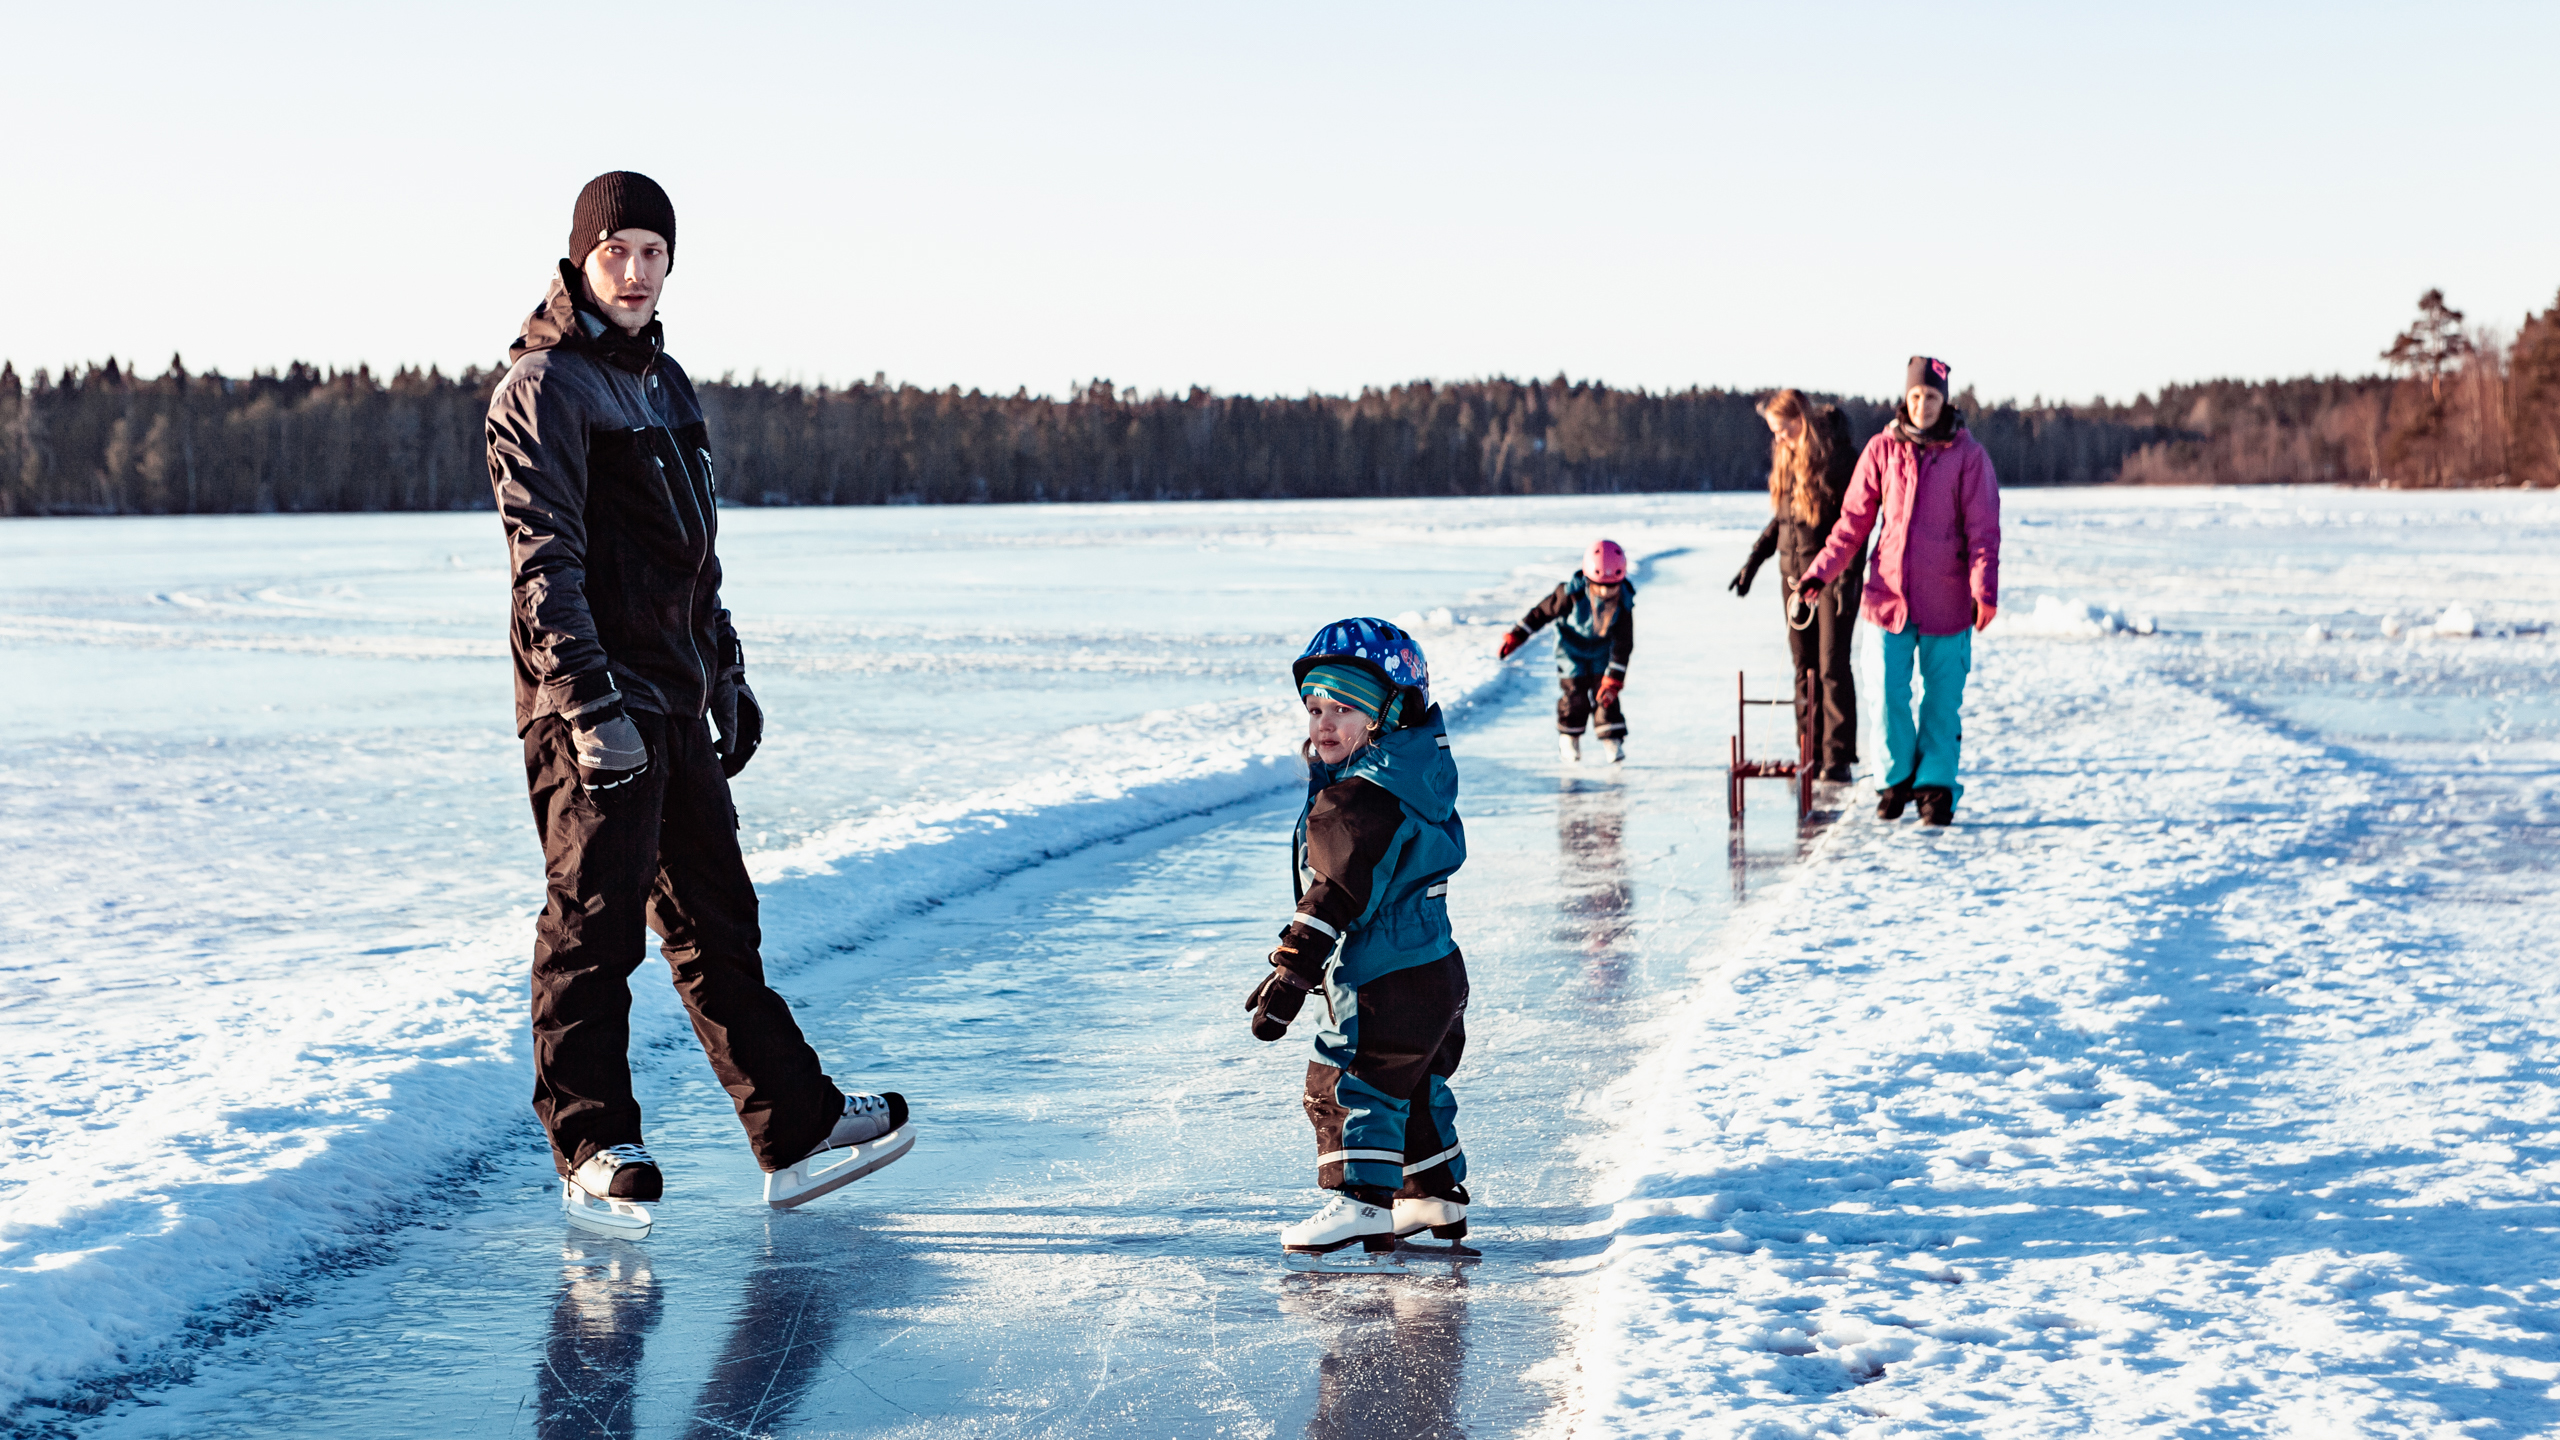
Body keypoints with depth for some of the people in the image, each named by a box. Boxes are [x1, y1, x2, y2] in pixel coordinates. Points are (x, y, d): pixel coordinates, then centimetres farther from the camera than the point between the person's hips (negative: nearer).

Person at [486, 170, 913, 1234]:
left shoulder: (664, 383, 18)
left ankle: (796, 1130, 19)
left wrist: (727, 674, 24)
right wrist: (590, 705, -26)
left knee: (715, 917, 13)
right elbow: (545, 560, -19)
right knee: (594, 928, -4)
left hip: (674, 701, 9)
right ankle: (593, 1156, 6)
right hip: (593, 706, -9)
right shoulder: (544, 388, -10)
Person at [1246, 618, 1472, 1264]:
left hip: (1387, 981, -11)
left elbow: (1336, 895, -24)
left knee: (1346, 1083, -4)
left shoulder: (1359, 798, -20)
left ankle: (1362, 1203, -3)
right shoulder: (1420, 778, 12)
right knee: (1414, 1086, 21)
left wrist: (1290, 975, -22)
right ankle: (1437, 1195, 32)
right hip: (1438, 969, 11)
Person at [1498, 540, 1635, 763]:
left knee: (1606, 693, -7)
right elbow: (1542, 611, -19)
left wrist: (1614, 679, -24)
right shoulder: (1572, 595, -31)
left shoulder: (1624, 604, -25)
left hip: (1602, 651, 1)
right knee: (1575, 694, -4)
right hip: (1572, 649, -1)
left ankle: (1613, 739, 5)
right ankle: (1568, 737, 18)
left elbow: (1623, 644, -20)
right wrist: (1515, 637, -17)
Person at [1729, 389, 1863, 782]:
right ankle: (1809, 755, 10)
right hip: (1794, 573, 7)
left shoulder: (1839, 459, -11)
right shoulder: (1787, 459, 11)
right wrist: (1755, 559, 17)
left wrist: (1847, 576, -19)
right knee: (1805, 668, 6)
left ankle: (1838, 758, -2)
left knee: (1832, 667, -6)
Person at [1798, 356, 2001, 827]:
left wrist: (1985, 590, -15)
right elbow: (1854, 520, 5)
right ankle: (1897, 778, 19)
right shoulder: (1883, 449, 3)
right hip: (1890, 590, 1)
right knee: (1889, 692, 1)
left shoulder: (1967, 454, -2)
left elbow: (1983, 529, -4)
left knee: (1942, 698, 4)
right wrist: (1821, 572, -4)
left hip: (1946, 599, -1)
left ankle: (1937, 785, 16)